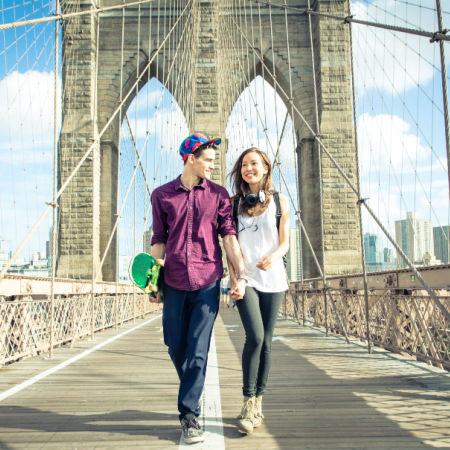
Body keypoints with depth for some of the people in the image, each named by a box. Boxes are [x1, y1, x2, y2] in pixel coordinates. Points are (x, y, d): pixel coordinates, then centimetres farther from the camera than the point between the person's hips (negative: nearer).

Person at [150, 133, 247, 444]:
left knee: (198, 350, -4)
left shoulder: (218, 194, 7)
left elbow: (229, 235, 0)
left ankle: (189, 414, 7)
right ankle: (192, 390, 39)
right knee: (175, 346, 10)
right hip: (175, 282, 2)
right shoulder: (162, 195, 8)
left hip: (207, 282, -1)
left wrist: (240, 274, -9)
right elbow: (159, 240, 11)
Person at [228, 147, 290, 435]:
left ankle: (258, 402, 15)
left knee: (266, 341, 3)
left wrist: (273, 256, -16)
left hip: (272, 278, 1)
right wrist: (234, 279, -6)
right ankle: (248, 403, -3)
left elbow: (285, 242, 6)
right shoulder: (234, 204, 8)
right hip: (246, 279, -1)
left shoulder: (279, 201, 8)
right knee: (255, 337, -15)